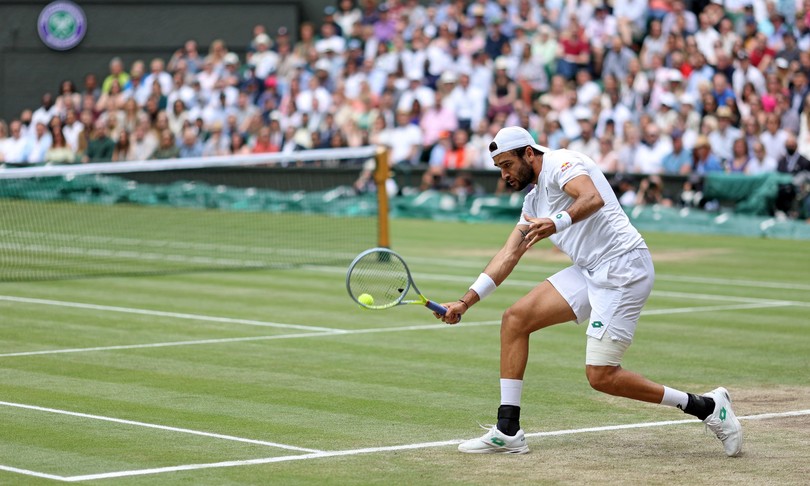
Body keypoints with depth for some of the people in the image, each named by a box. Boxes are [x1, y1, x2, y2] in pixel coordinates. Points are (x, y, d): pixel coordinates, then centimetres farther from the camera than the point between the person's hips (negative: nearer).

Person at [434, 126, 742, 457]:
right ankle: (508, 432, 2)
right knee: (515, 319, 1)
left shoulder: (560, 163, -7)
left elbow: (593, 198, -27)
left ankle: (707, 407, -3)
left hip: (623, 269, -10)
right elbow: (509, 254, 22)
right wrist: (466, 302, 17)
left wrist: (556, 223, -43)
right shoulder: (534, 199, 22)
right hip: (590, 272, 10)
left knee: (601, 376, -14)